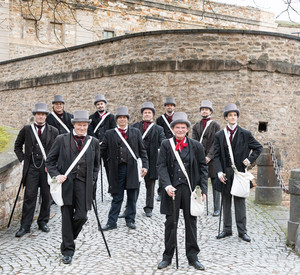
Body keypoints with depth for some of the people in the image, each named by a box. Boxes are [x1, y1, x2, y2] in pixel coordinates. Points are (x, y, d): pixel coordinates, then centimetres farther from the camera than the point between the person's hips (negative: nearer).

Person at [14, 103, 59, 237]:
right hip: (31, 167, 0)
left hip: (47, 167, 1)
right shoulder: (26, 129, 6)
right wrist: (23, 159, 3)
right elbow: (17, 146, 15)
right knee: (29, 196, -2)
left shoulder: (53, 131, 4)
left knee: (46, 196, 7)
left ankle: (43, 222, 23)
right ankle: (25, 225, 5)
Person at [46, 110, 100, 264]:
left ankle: (68, 239, 26)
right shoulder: (62, 139, 3)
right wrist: (56, 175, -9)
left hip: (83, 184, 1)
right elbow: (50, 160, 6)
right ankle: (67, 250, 17)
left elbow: (96, 165, 17)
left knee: (81, 216, -5)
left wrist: (92, 181, 6)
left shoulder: (93, 142, 9)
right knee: (67, 217, 4)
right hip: (66, 182, -1)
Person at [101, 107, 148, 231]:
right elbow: (102, 151, 7)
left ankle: (130, 220, 22)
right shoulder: (109, 134, 5)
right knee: (117, 197, 4)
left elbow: (142, 150, 7)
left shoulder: (135, 132, 8)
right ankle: (112, 222, 14)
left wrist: (145, 165, -1)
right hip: (117, 169, -1)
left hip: (132, 168, 1)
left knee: (132, 197, 8)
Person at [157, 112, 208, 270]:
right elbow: (161, 166, -3)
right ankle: (167, 256, 19)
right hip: (172, 188, 0)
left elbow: (203, 168, 5)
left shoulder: (196, 146, 4)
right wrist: (167, 185, -17)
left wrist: (203, 190, -2)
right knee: (170, 223, 7)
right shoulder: (166, 145, 3)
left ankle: (193, 257, 20)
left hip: (190, 188, 1)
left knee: (191, 223, 8)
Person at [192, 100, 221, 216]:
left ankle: (216, 209, 12)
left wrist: (209, 156, -14)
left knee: (215, 184, 4)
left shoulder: (216, 126, 3)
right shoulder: (196, 126, 13)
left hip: (212, 159, -2)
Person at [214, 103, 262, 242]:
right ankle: (227, 229, 21)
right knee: (226, 202, 10)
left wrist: (250, 159, -4)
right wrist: (219, 171, -10)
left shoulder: (245, 134, 1)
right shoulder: (219, 135, 4)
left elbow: (258, 148, 10)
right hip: (225, 173, 2)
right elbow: (217, 155, 1)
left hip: (240, 172, -2)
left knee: (240, 202, 3)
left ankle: (242, 231, 12)